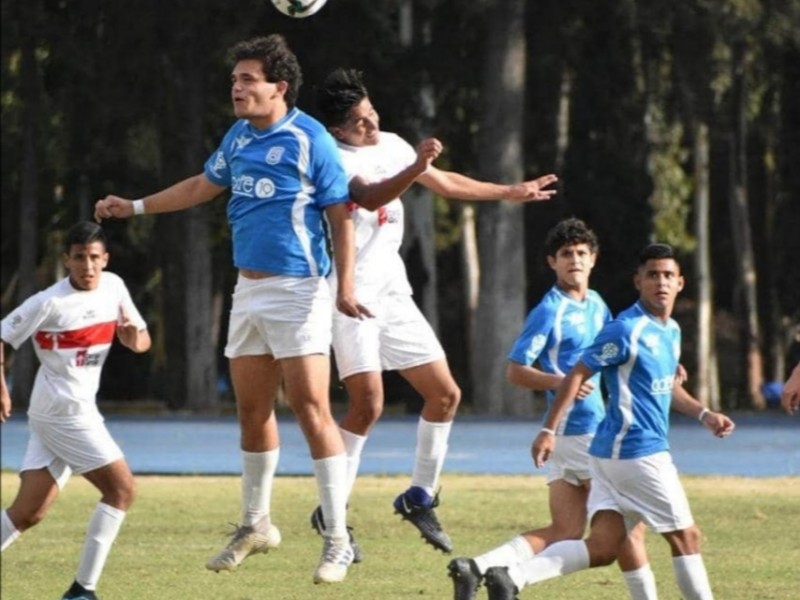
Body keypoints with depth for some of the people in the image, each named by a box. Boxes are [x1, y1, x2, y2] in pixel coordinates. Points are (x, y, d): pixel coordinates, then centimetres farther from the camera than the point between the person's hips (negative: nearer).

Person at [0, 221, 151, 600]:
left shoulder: (113, 287, 6)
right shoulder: (50, 302, -13)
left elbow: (143, 342, 12)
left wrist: (134, 337, -11)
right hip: (65, 411, -7)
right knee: (121, 488, -10)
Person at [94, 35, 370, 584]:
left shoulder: (310, 140, -11)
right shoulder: (239, 137, 10)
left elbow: (341, 217, -11)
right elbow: (204, 186, 28)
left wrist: (345, 287, -19)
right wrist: (136, 207, 30)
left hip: (297, 291, -7)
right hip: (249, 291, 8)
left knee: (312, 410, -12)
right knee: (252, 410, 12)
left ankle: (338, 541, -10)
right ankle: (257, 525, 26)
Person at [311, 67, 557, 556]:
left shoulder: (391, 145, 10)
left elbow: (445, 183, 25)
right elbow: (370, 198, -35)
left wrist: (510, 192, 32)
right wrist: (416, 166, -50)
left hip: (393, 292, 8)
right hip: (352, 293, -8)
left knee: (445, 393, 5)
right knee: (368, 403, -18)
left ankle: (420, 497, 19)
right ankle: (330, 513, -6)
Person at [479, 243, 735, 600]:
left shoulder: (671, 331, 15)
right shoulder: (627, 330, -13)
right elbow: (577, 375, -14)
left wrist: (703, 414, 17)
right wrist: (549, 430, -18)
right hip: (638, 451, -9)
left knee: (602, 548, -1)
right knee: (686, 537, 2)